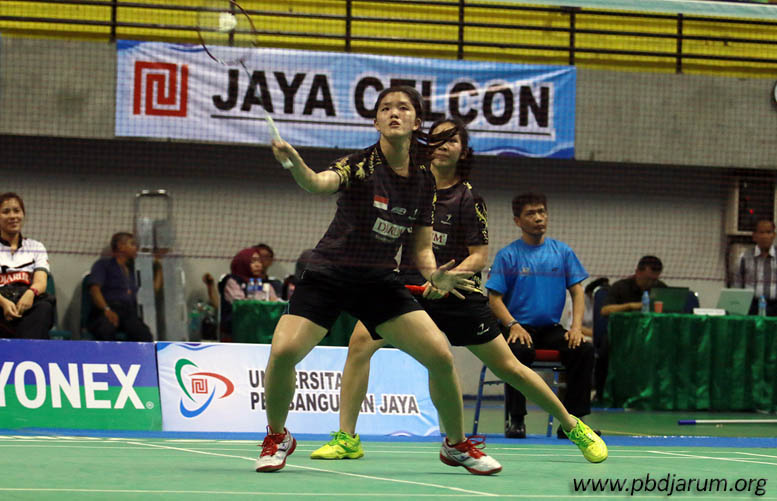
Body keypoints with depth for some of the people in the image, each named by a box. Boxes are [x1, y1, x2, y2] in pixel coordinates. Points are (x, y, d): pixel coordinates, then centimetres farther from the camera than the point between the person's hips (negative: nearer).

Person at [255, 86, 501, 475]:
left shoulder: (424, 181, 3)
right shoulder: (359, 165, -12)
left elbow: (421, 248, 10)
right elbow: (318, 183, -33)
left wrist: (434, 275, -12)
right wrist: (294, 163, -56)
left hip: (380, 282, 4)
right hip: (328, 275, -4)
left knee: (440, 356, -9)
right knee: (284, 351, -24)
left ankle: (456, 444, 15)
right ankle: (277, 438, 5)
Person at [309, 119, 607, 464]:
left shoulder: (467, 199, -7)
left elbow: (479, 256, -8)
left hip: (457, 294, -3)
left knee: (508, 367, 2)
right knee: (361, 341, -20)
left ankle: (571, 425, 22)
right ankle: (347, 439, -16)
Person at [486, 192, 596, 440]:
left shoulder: (562, 251, 10)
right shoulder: (508, 255, 0)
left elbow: (577, 291, 9)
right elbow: (495, 299, -4)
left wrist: (576, 326, -8)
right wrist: (513, 325, -22)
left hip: (551, 328, 3)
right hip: (519, 327, -3)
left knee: (585, 349, -24)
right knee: (520, 350, -37)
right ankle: (516, 420, -24)